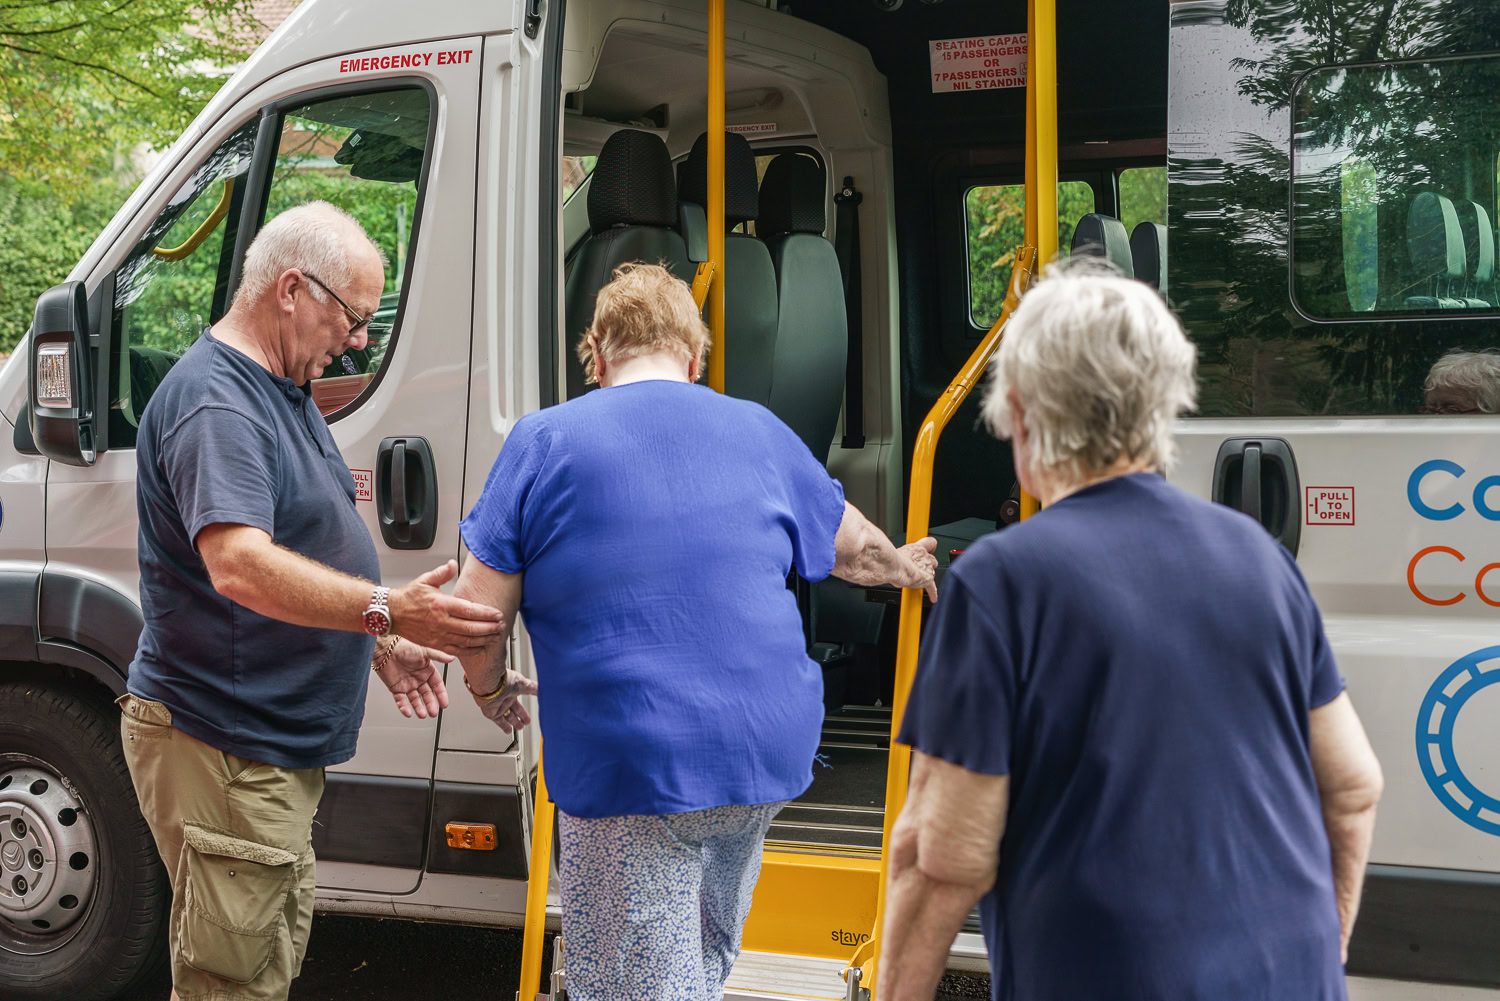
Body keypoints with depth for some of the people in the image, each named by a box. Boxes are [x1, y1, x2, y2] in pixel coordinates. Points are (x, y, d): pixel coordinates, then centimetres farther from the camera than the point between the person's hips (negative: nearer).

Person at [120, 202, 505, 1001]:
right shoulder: (214, 403, -20)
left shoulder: (280, 391, 15)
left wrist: (381, 644, 15)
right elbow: (240, 565, -35)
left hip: (276, 743, 11)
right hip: (222, 749, -11)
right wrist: (385, 610, -43)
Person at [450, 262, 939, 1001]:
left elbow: (480, 606, -6)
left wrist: (489, 689, 15)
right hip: (767, 754, 5)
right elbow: (853, 546, 25)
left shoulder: (544, 441, -3)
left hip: (628, 774, -4)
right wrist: (904, 566, 47)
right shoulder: (758, 431, 10)